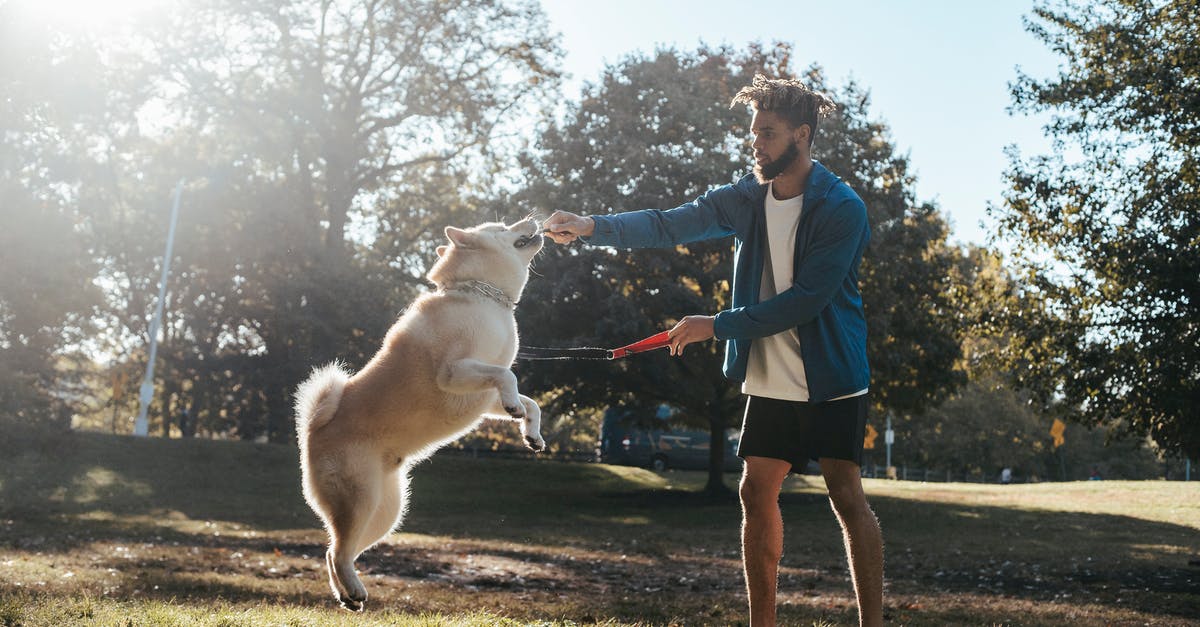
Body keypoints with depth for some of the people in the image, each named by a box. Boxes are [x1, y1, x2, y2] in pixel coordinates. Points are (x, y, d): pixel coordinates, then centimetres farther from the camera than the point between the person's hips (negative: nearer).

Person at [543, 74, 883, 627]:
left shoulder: (842, 209, -15)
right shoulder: (746, 198, 3)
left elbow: (808, 299, -21)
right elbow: (669, 224, -4)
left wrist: (719, 325, -20)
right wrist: (592, 226, -18)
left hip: (832, 379, -5)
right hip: (769, 380, 6)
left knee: (846, 497, -4)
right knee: (757, 494, 4)